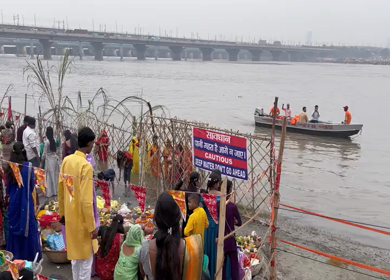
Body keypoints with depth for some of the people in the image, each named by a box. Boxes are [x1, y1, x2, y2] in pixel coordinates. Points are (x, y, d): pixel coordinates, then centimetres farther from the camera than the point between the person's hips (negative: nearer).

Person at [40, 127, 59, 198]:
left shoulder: (47, 141, -14)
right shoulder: (54, 140, 2)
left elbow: (44, 153, -10)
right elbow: (55, 151, 8)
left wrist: (42, 162, 0)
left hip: (49, 160, -6)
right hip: (55, 159, 6)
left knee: (49, 176, -1)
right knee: (55, 175, 12)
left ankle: (49, 192, 3)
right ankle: (55, 191, 19)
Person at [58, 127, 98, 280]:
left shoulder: (66, 160, 0)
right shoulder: (86, 166, -22)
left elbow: (60, 190, 9)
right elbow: (86, 200, -23)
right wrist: (92, 226, -15)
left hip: (70, 217, 7)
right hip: (82, 220, -7)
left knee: (75, 256, 20)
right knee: (86, 259, 6)